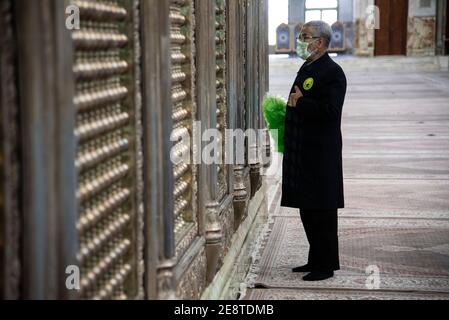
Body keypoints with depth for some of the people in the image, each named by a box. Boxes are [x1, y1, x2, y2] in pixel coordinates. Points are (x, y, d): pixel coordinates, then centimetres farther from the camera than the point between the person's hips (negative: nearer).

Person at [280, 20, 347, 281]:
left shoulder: (332, 72, -13)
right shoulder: (306, 69, 17)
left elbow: (330, 110, -23)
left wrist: (299, 103, -17)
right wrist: (291, 105, 10)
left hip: (321, 155, -10)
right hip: (303, 153, 10)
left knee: (322, 211, -3)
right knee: (307, 210, 15)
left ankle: (326, 265, 6)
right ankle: (316, 260, 25)